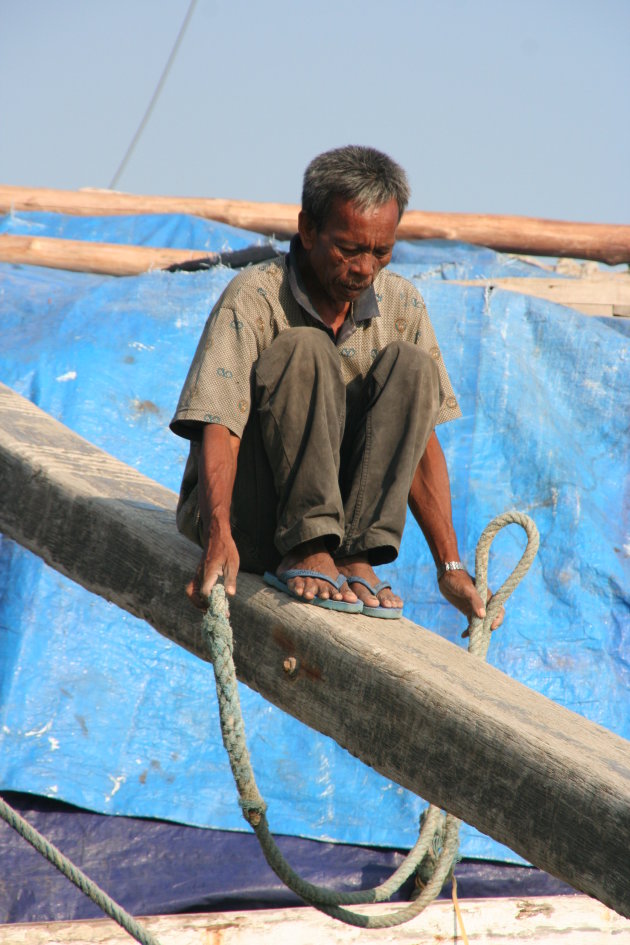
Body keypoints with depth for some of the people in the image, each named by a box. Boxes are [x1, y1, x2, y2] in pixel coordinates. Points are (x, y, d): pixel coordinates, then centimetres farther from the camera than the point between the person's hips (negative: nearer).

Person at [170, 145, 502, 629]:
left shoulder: (402, 306, 2)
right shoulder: (253, 298, -14)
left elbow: (418, 438, 3)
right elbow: (218, 430, -24)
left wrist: (450, 567, -5)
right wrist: (219, 539, -40)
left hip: (340, 512, 4)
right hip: (247, 520, -4)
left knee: (407, 365, -17)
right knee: (304, 351, -26)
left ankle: (355, 557, -23)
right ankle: (306, 554, -30)